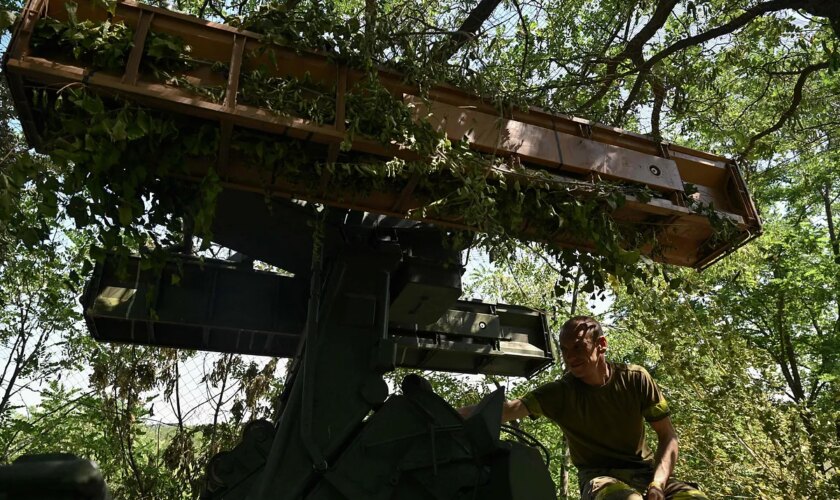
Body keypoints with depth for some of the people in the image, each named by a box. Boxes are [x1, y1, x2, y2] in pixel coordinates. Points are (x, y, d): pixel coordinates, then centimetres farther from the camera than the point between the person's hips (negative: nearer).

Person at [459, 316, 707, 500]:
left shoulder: (636, 379, -3)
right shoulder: (560, 393, -9)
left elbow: (668, 438, 1)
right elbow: (510, 409, -24)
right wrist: (450, 416, -40)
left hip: (645, 472, 3)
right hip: (600, 476, -2)